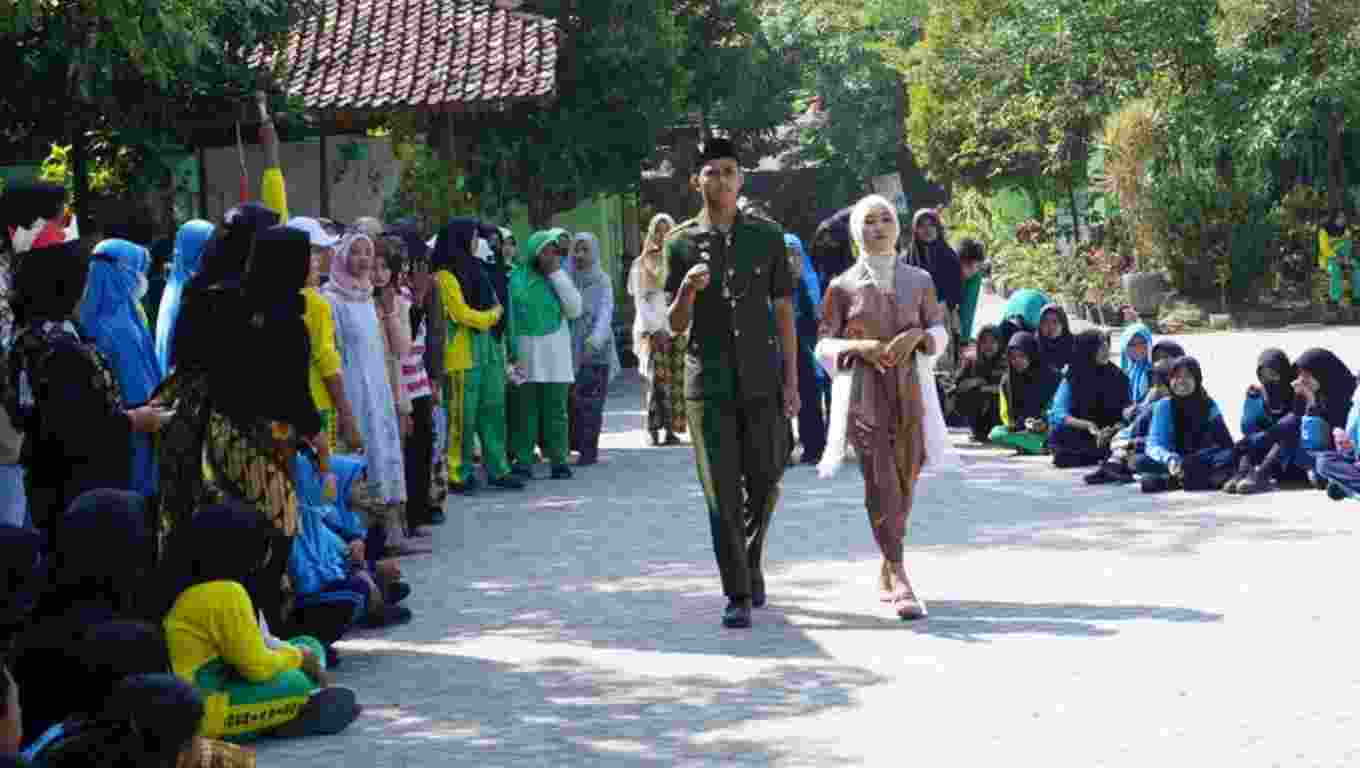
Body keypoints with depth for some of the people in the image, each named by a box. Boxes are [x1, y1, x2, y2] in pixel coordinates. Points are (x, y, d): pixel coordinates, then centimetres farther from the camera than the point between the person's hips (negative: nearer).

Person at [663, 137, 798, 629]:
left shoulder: (766, 237, 5)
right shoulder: (682, 243, 3)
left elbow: (783, 311, 7)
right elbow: (676, 326, 3)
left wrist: (792, 380, 1)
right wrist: (687, 292, -19)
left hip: (762, 382, 1)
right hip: (708, 384, -1)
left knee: (764, 483, 6)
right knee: (722, 493, -3)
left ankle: (751, 562, 33)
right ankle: (738, 596, 0)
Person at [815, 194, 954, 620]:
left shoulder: (918, 280, 9)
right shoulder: (842, 287, 3)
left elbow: (941, 332, 12)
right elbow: (825, 345, 5)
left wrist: (918, 335, -10)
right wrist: (860, 346, -14)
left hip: (910, 392, 3)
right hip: (863, 393, -3)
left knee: (905, 480, 5)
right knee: (880, 480, -14)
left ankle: (887, 569, 24)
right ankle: (899, 578, -19)